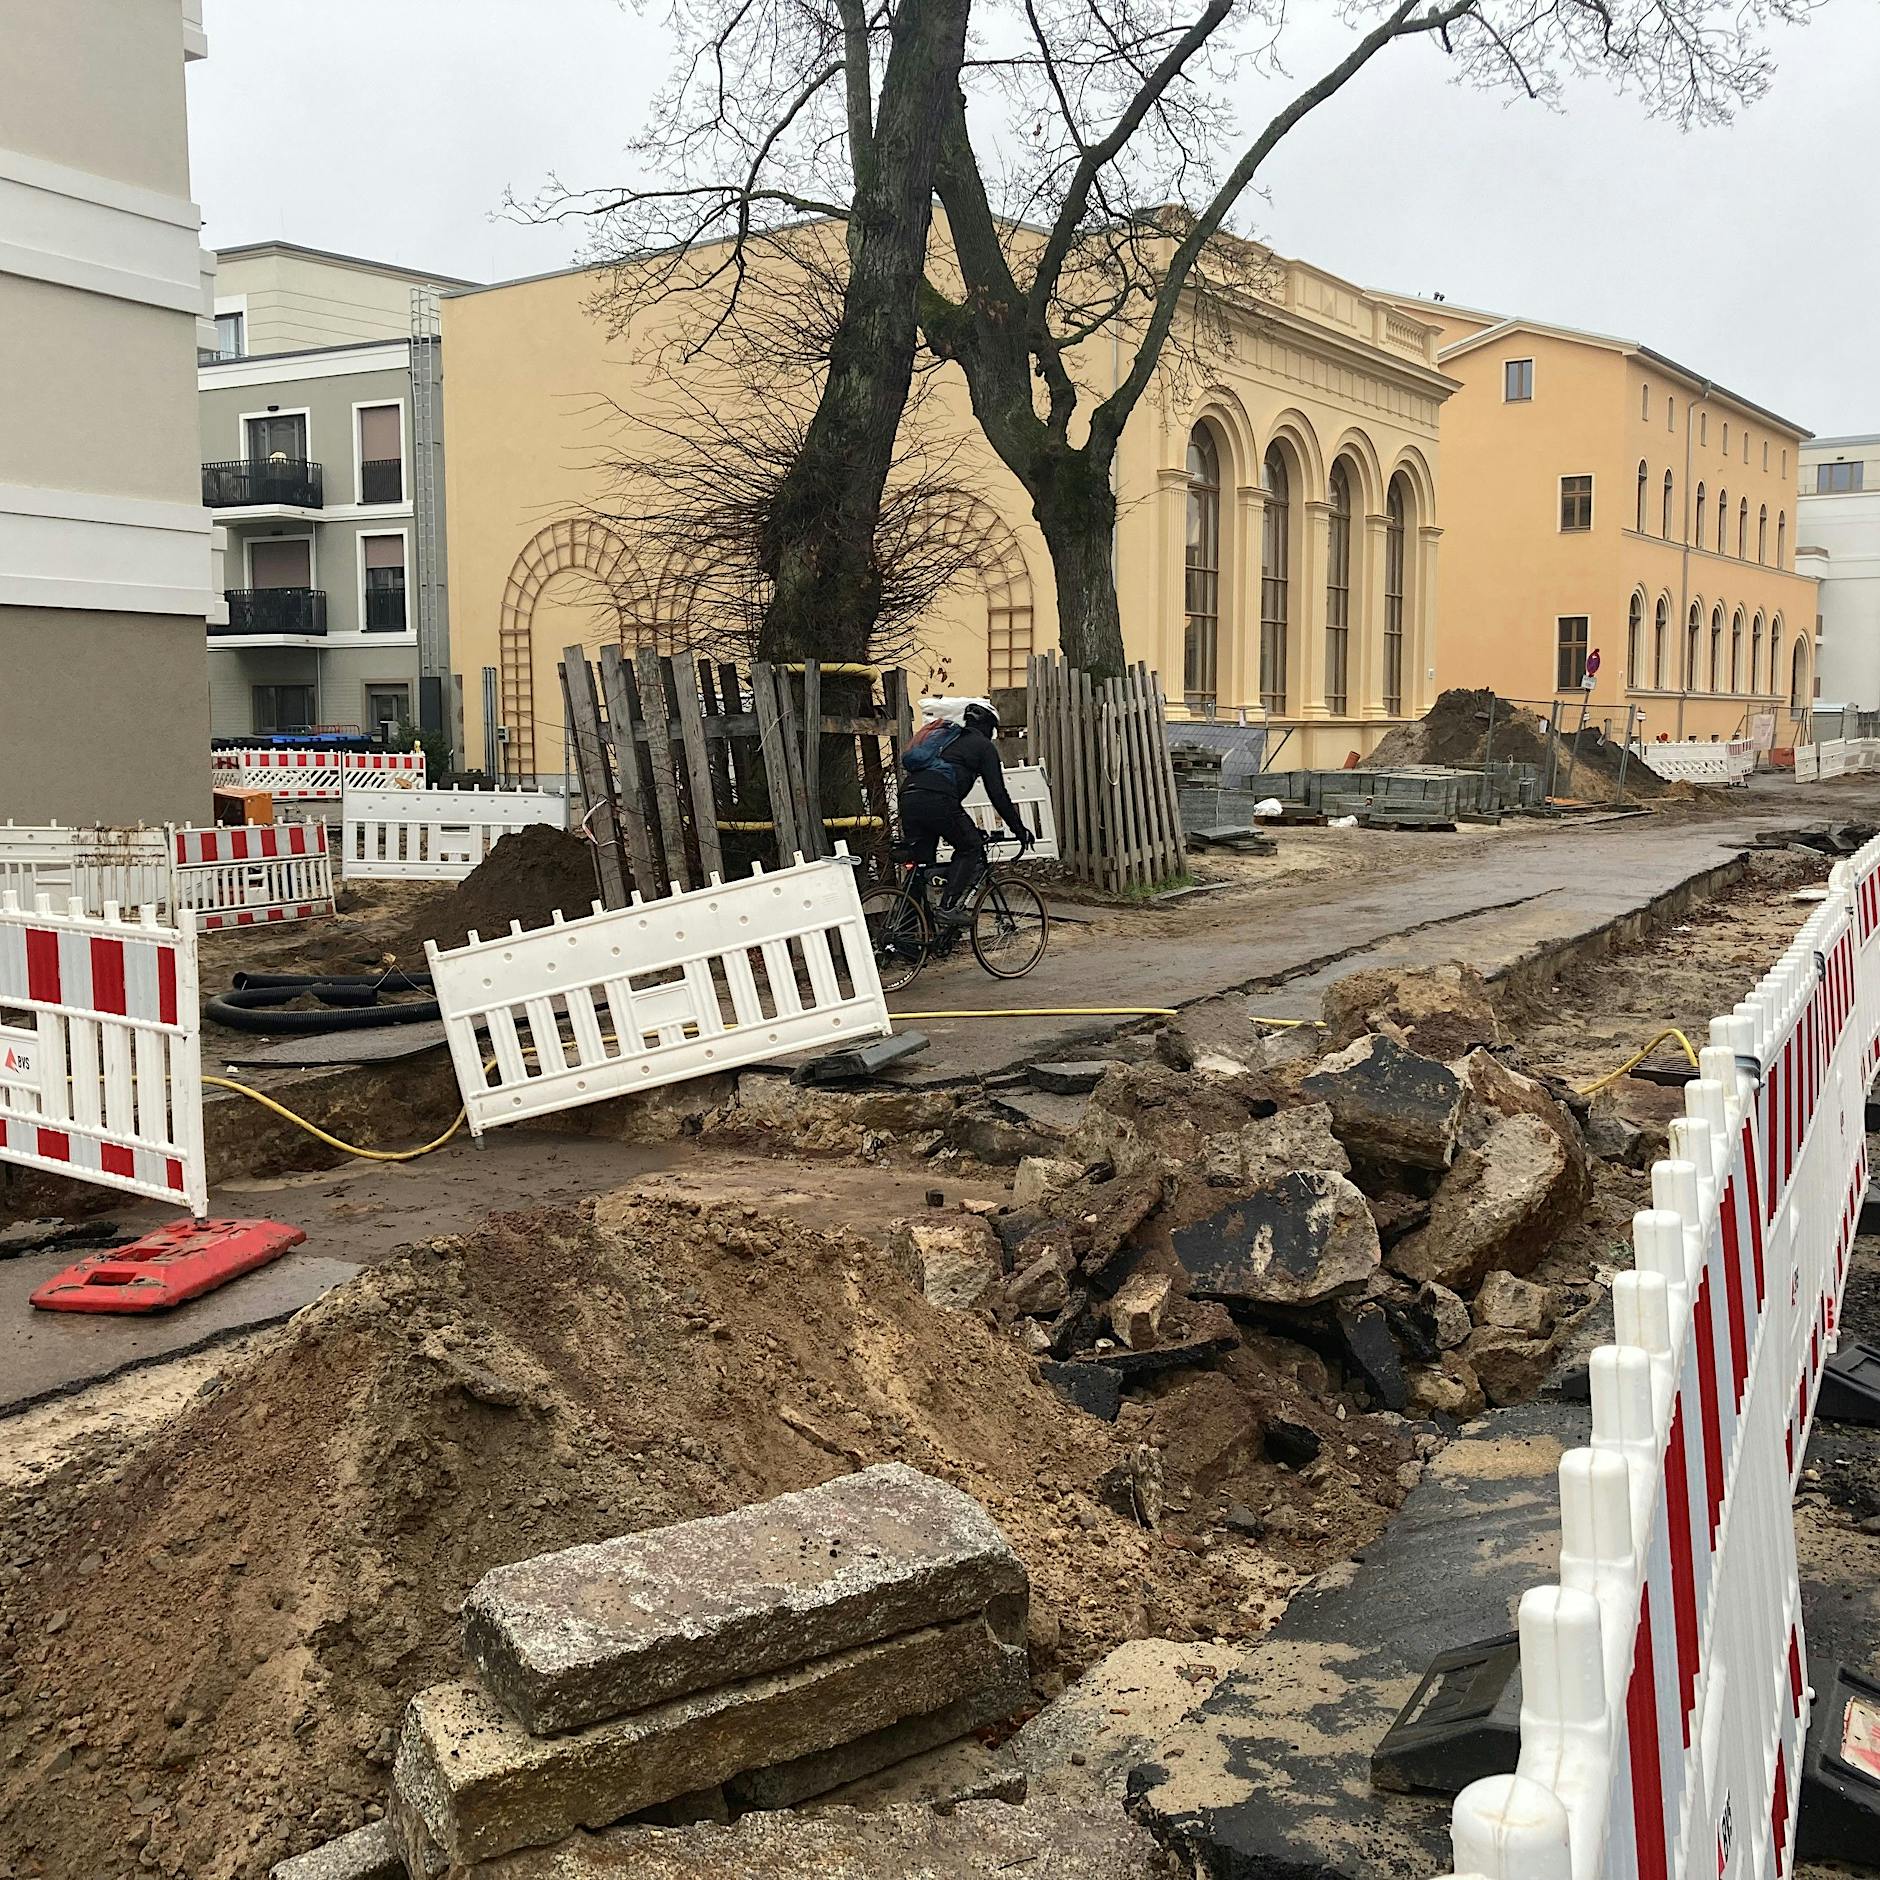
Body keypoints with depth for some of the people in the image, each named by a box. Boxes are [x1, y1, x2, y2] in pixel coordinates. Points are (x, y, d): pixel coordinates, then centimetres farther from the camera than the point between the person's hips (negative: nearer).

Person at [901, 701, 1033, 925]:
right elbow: (997, 793, 10)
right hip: (936, 799, -7)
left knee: (919, 862, 14)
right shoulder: (983, 745, 14)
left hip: (908, 796, 7)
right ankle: (948, 907, -2)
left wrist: (957, 827, 44)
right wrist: (1019, 828, 17)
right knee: (970, 848, 11)